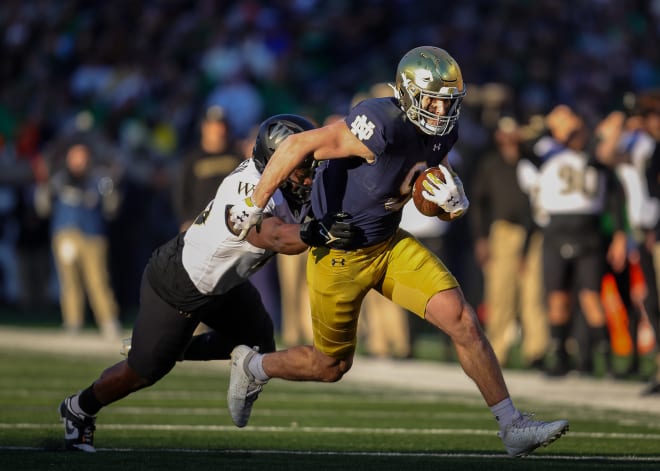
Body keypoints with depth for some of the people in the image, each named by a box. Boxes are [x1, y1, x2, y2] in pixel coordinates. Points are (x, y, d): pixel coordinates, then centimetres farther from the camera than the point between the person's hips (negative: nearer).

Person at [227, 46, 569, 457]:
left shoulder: (442, 133, -5)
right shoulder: (383, 127, -31)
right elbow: (298, 146, -31)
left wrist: (455, 203, -15)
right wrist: (254, 206, -24)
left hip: (390, 244, 6)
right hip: (341, 254, -6)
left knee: (462, 319, -9)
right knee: (332, 365, 10)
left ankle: (513, 427, -3)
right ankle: (254, 368, 41)